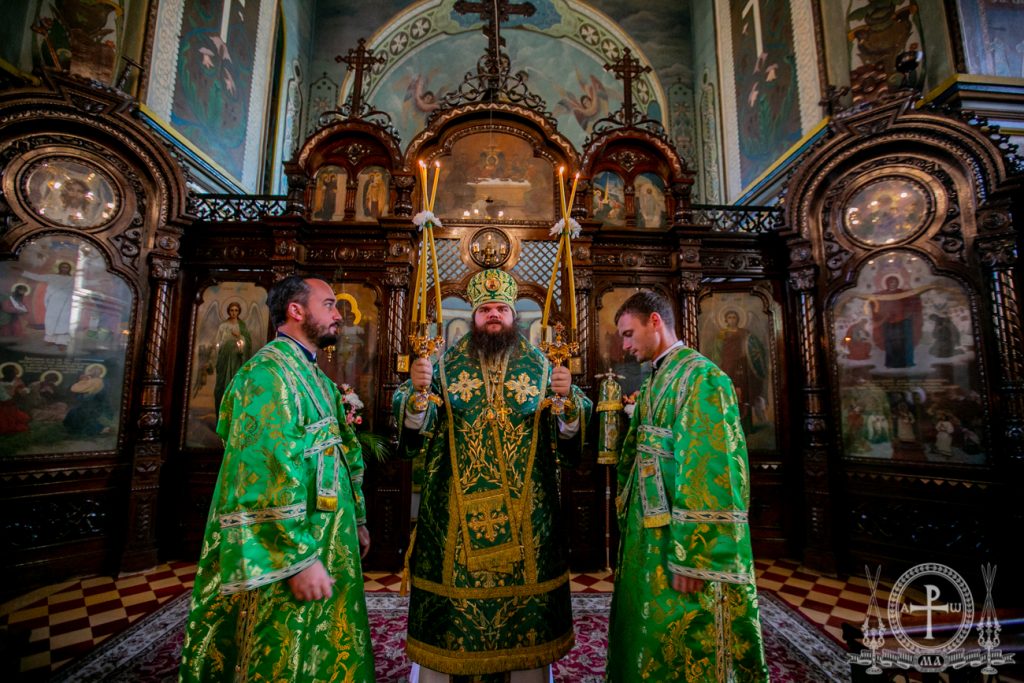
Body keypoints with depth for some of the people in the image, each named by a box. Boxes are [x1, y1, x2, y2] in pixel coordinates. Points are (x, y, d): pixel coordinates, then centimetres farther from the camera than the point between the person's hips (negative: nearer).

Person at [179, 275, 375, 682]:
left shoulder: (314, 376, 13)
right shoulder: (271, 369, -17)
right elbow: (271, 469, -25)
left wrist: (356, 519, 17)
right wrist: (299, 557, -24)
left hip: (326, 541, 9)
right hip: (289, 551, -9)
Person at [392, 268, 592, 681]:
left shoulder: (540, 365, 3)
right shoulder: (447, 363, 3)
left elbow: (568, 435, -1)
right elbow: (416, 430, -4)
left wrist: (567, 398, -21)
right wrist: (417, 391, -23)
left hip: (524, 512, 1)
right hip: (455, 512, 0)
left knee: (525, 595, 12)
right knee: (453, 591, 10)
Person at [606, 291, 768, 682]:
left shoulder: (699, 376, -16)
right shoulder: (657, 379, 12)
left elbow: (705, 469, -22)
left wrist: (690, 555, -22)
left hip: (678, 534, -8)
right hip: (649, 531, 9)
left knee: (678, 651, 8)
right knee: (642, 634, 21)